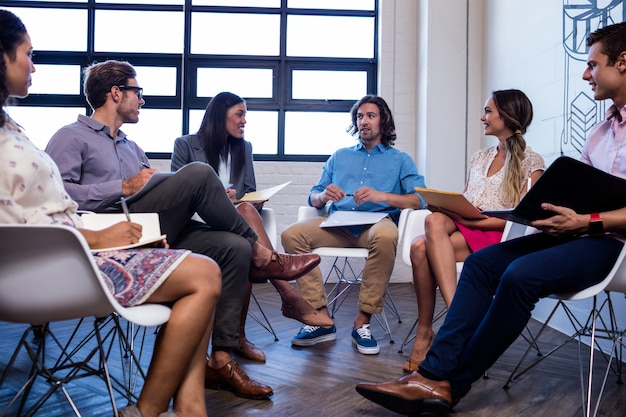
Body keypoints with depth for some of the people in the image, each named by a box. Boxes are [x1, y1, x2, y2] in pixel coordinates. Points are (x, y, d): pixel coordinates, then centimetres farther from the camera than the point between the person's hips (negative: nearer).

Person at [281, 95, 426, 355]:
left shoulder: (400, 160, 16)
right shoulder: (339, 157, 25)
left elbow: (420, 200, -1)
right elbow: (313, 198, 18)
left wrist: (382, 196, -16)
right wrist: (324, 195, -6)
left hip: (376, 222, -3)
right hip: (338, 225, 3)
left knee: (386, 235, -38)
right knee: (292, 234, -23)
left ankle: (363, 321, -24)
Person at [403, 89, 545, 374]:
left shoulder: (531, 162, 4)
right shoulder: (479, 158, 25)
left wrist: (474, 220, -17)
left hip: (495, 237, -5)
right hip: (462, 227, 5)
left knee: (422, 247, -31)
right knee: (434, 221, -33)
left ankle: (425, 333, -27)